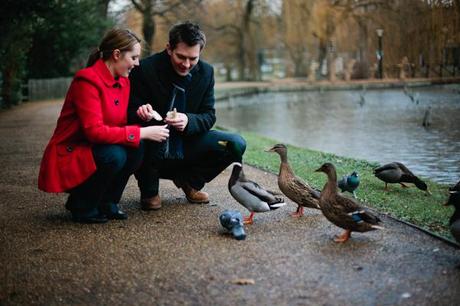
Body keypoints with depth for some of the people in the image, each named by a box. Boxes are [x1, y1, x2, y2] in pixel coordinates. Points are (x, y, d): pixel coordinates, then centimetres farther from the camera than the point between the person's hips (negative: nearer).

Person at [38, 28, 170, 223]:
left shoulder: (123, 81, 5)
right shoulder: (87, 80, -21)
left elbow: (121, 124, 11)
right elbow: (94, 130, -28)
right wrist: (142, 133, -27)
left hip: (93, 149, 8)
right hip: (68, 156, -7)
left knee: (136, 149, -16)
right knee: (114, 155, -31)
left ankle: (106, 203, 3)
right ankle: (81, 206, -7)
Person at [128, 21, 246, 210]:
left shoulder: (206, 72, -3)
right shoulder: (145, 69, -16)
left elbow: (209, 116, -4)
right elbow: (130, 112, -10)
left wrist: (188, 121, -27)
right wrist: (141, 113, -36)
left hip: (186, 146, 4)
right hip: (153, 147, -3)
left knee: (236, 144, -13)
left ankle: (189, 180, 12)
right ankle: (149, 191, -7)